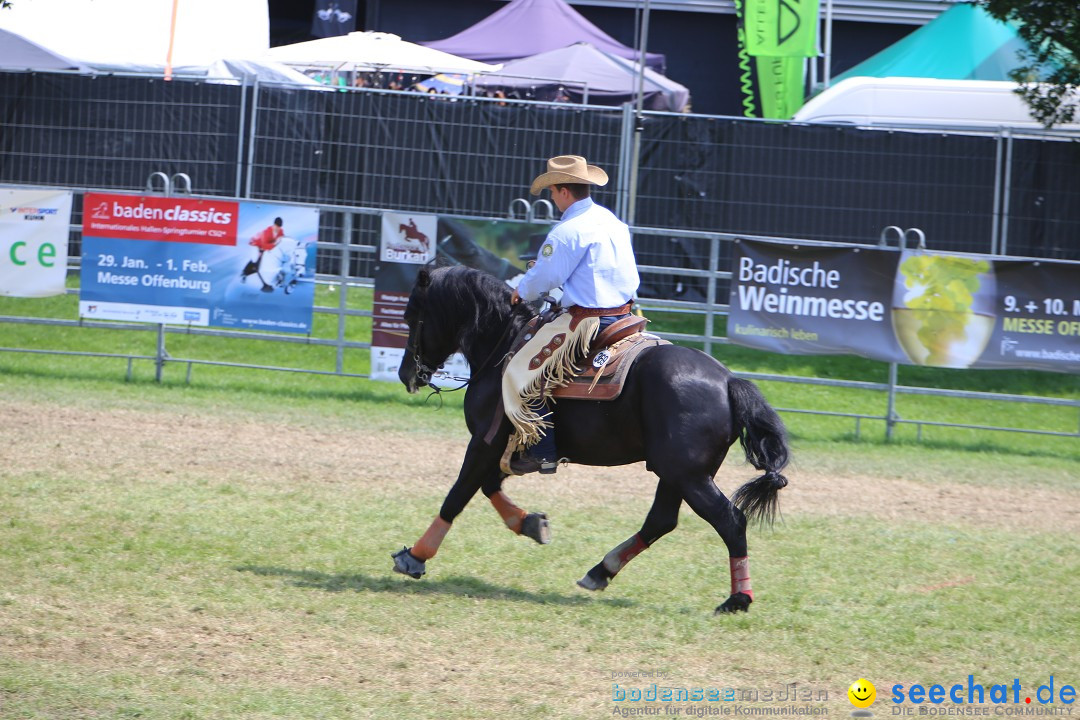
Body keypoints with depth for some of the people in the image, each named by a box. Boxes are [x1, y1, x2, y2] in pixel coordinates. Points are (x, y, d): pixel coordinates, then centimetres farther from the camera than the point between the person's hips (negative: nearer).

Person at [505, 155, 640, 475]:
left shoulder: (567, 232, -16)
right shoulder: (613, 221, 11)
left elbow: (544, 277, -12)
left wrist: (521, 293, 11)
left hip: (587, 322, -9)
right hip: (623, 313, 9)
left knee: (527, 373, -3)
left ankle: (543, 452, -7)